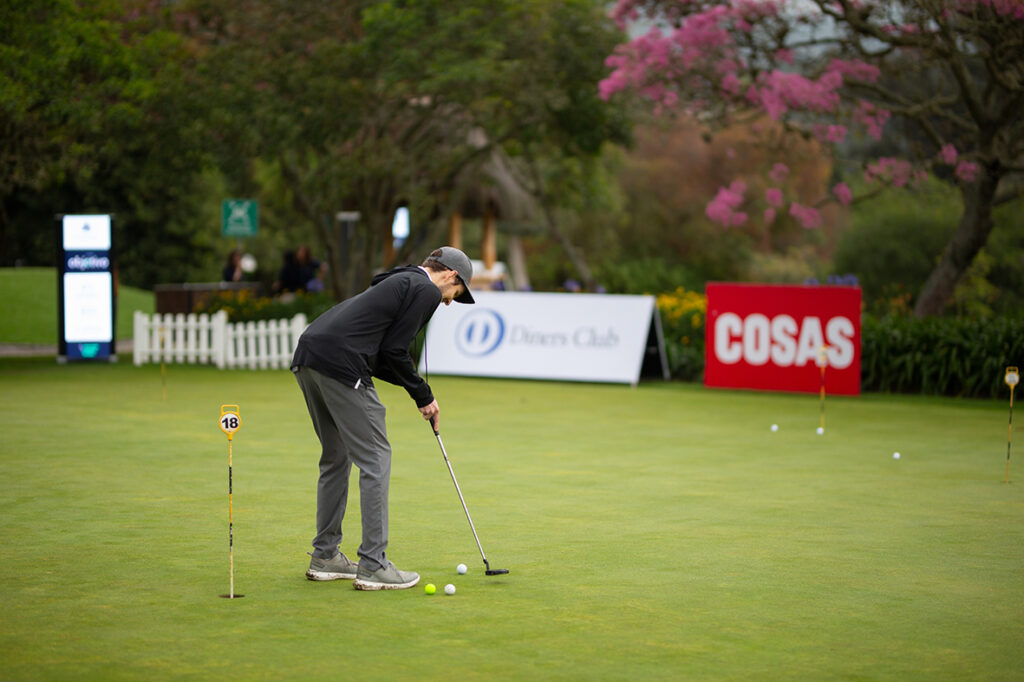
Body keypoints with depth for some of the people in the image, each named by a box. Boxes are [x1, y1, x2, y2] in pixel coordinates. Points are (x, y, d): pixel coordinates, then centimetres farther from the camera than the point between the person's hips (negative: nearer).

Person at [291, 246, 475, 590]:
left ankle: (324, 556, 25)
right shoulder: (426, 291, 1)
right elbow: (393, 351, -6)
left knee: (336, 456, 20)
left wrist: (417, 389, 21)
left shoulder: (398, 282, 29)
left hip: (308, 356, 10)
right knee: (375, 458, -3)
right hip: (340, 364, -10)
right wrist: (423, 396, 7)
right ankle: (373, 566, -3)